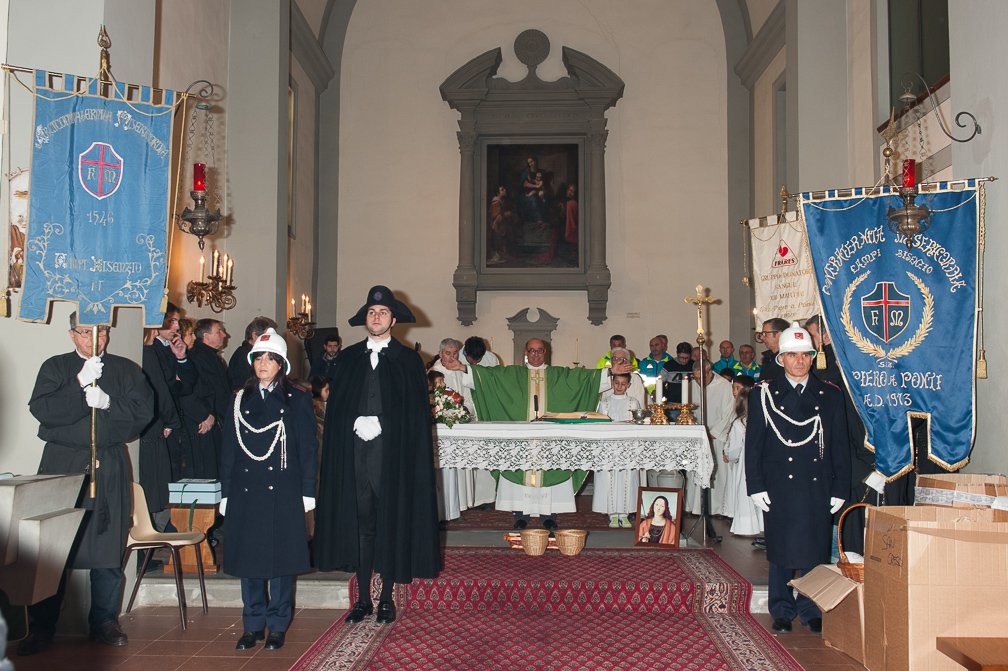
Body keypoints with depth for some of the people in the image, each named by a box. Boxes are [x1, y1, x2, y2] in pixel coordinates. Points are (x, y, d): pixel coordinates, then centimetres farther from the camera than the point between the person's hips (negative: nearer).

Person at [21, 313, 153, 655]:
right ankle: (41, 629, 9)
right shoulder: (55, 367, 9)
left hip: (109, 470, 1)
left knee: (107, 548, 3)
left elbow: (143, 411, -1)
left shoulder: (126, 370, 11)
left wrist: (108, 402, -15)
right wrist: (80, 384, -15)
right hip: (62, 465, -1)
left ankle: (104, 623, 15)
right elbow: (41, 410, -6)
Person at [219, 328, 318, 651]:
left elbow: (308, 446, 1)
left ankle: (277, 626, 15)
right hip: (246, 490, 3)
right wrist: (226, 492, 7)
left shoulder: (297, 399, 3)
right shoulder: (240, 399, 11)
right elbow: (229, 447, 11)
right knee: (248, 558, 6)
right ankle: (252, 626, 18)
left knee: (280, 558, 2)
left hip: (283, 490, -3)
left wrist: (307, 491, -4)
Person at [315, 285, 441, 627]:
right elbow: (337, 407, 12)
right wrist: (357, 425, -5)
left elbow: (415, 412, 0)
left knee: (392, 520, 1)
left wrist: (379, 425, -10)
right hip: (355, 451, 2)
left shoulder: (408, 359, 6)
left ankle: (387, 598, 12)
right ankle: (363, 598, 13)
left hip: (393, 452, -2)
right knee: (360, 521, 4)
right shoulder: (348, 358, 14)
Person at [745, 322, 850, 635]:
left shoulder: (830, 395, 8)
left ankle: (812, 611, 21)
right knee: (780, 550, 6)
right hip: (779, 488, -1)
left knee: (816, 550, 5)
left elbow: (840, 446, 9)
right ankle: (782, 611, 21)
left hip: (818, 488, 1)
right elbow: (753, 445, 2)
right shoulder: (763, 394, 3)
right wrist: (755, 486, -5)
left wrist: (840, 489, 4)